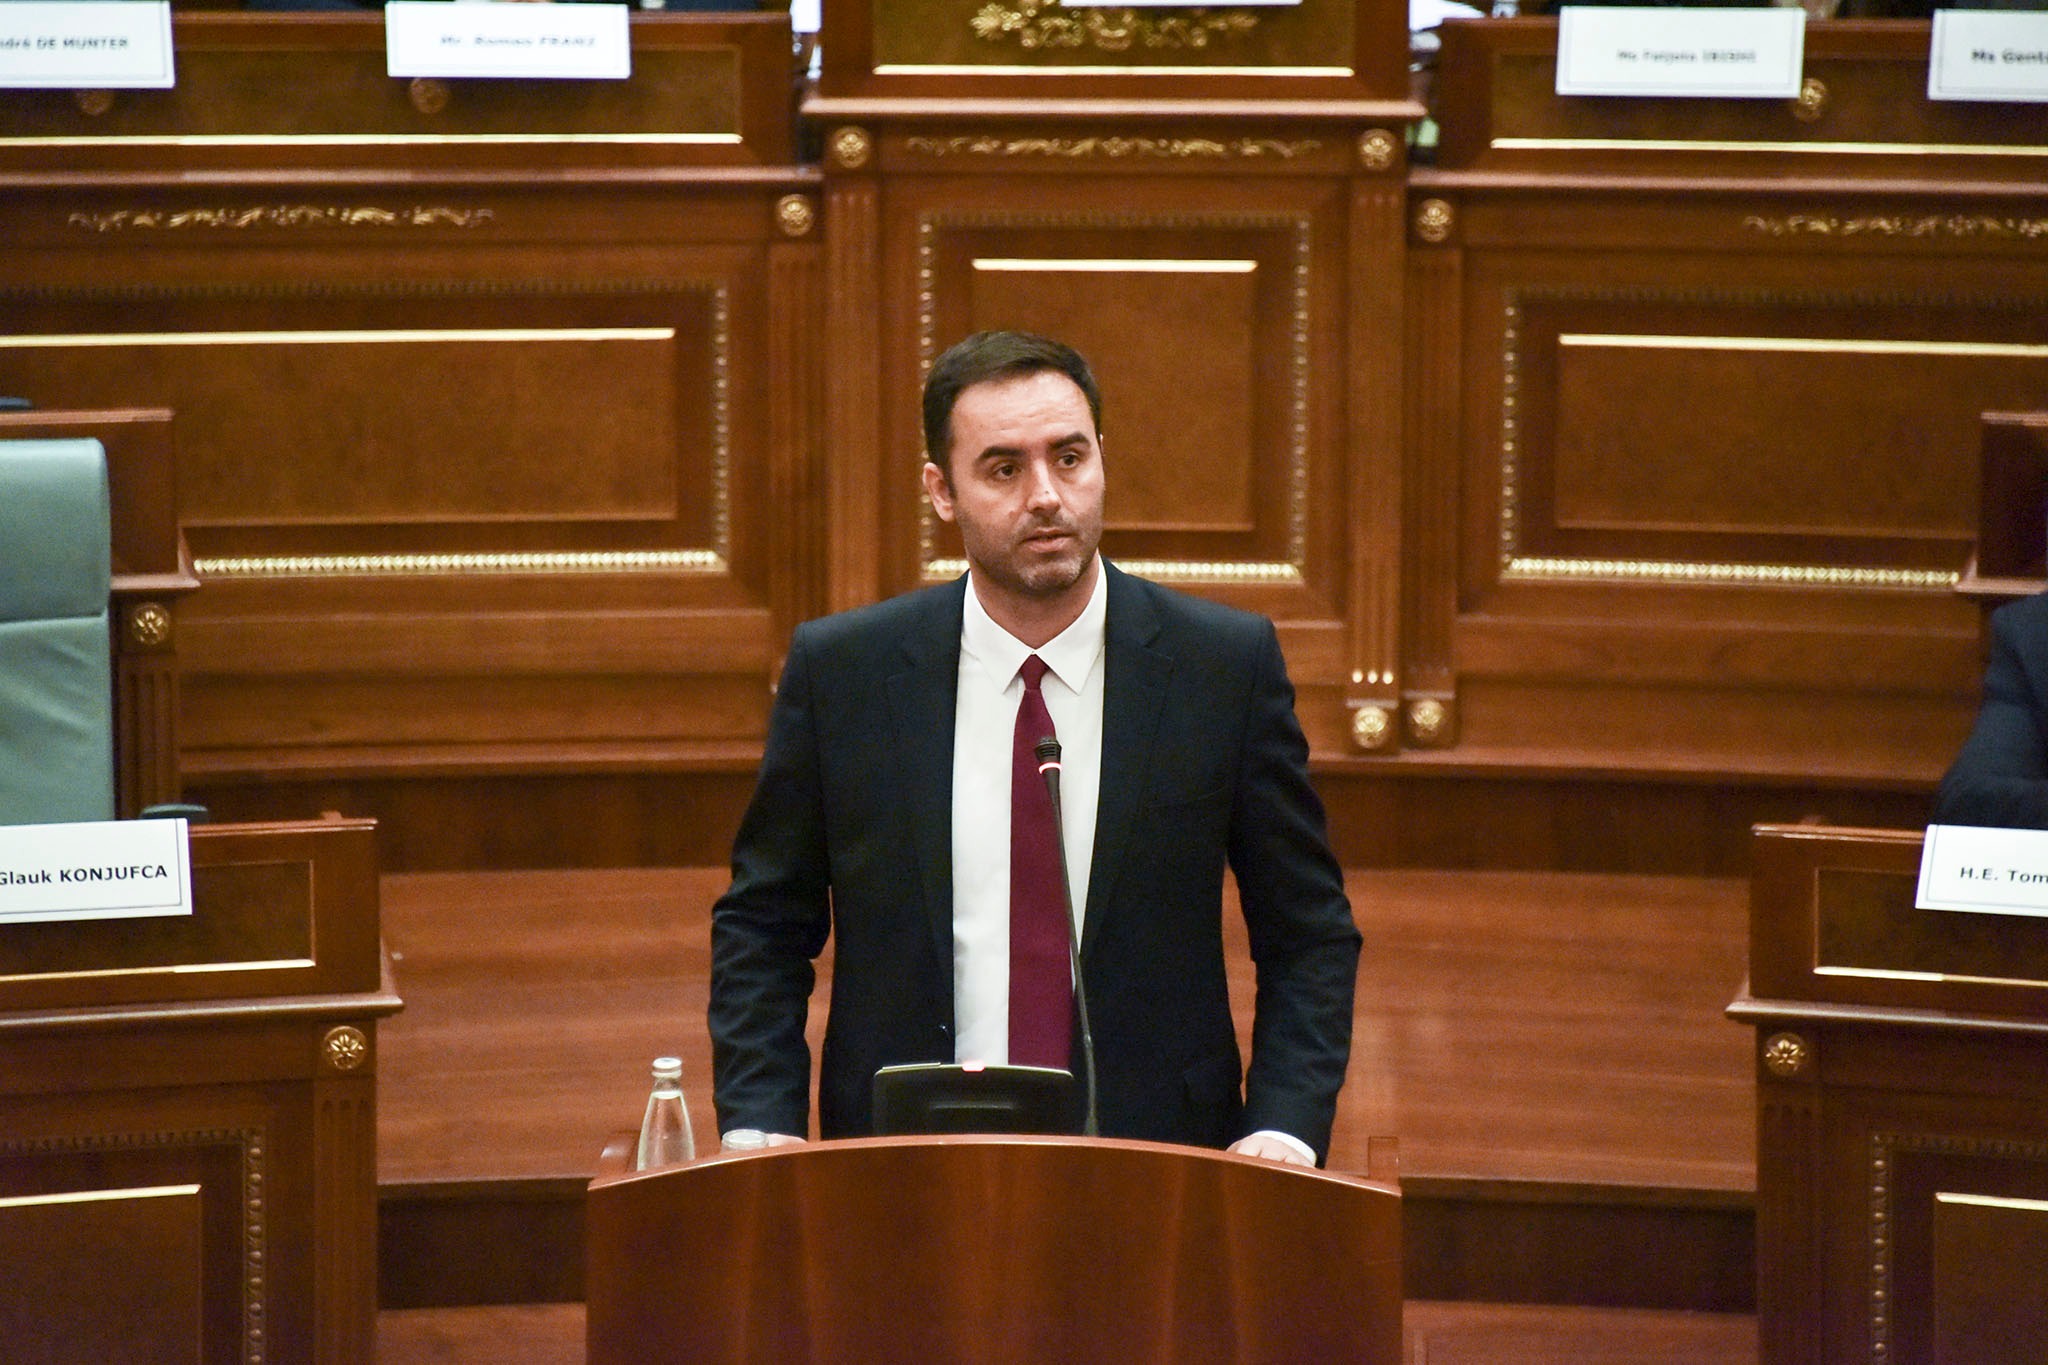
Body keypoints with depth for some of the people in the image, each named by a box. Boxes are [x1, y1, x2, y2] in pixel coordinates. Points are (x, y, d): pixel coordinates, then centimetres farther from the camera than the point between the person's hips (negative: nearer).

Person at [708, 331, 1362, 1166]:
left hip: (1156, 1184, 0)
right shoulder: (841, 671, 5)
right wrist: (762, 1129, -2)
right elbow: (762, 928, 13)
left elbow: (1309, 937, 9)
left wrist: (1285, 1135, -6)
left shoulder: (1228, 665, 4)